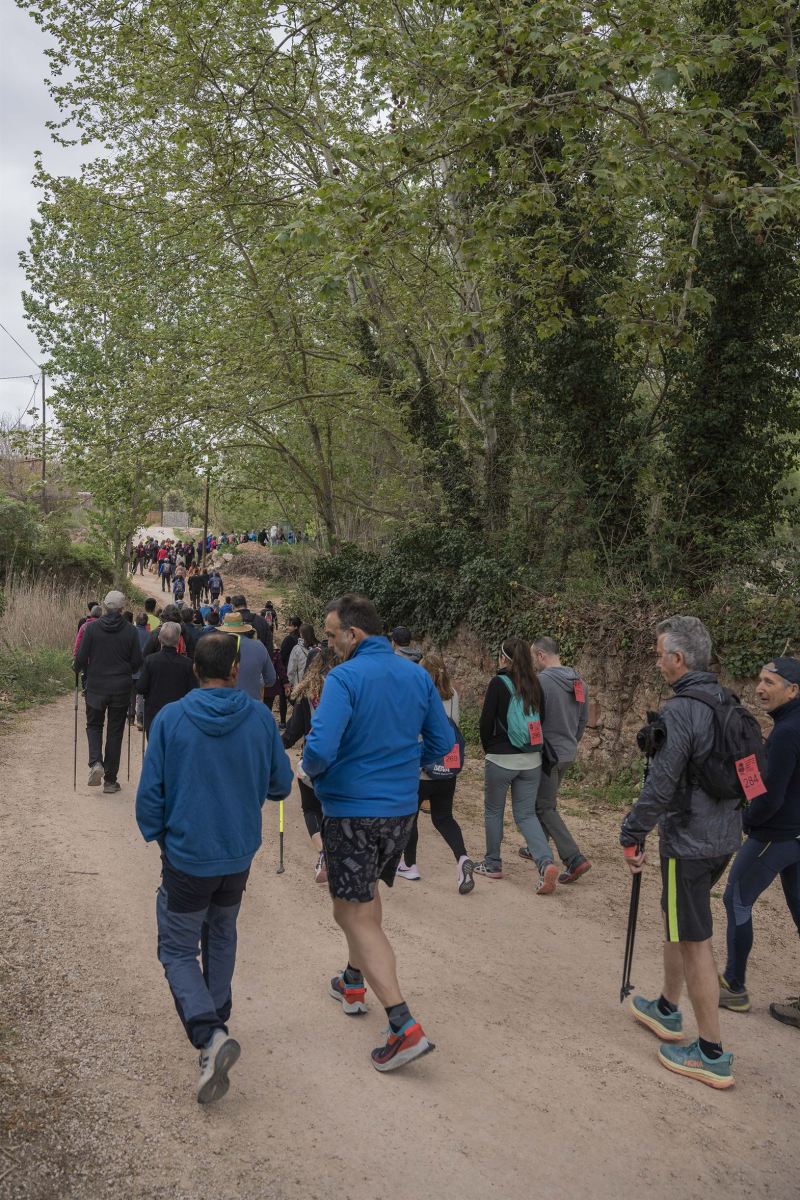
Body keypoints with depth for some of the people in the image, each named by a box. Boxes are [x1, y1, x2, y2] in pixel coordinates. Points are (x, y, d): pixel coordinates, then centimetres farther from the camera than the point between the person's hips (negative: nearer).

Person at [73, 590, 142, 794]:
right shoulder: (130, 630, -8)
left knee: (94, 725, 18)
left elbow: (81, 658, -8)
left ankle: (95, 762, -7)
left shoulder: (92, 627, -9)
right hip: (121, 687, 0)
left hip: (96, 686, 0)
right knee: (115, 731, 9)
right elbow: (137, 662, -4)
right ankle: (110, 780, 13)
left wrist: (77, 668, 15)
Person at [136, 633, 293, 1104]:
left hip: (187, 857, -3)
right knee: (221, 934, 26)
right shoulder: (261, 718, -9)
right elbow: (281, 784, 0)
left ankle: (210, 1035, -10)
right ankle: (216, 1018, 38)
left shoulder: (170, 719, -14)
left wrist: (156, 835, 9)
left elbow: (150, 792, -10)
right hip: (240, 855, 3)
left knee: (178, 951, 10)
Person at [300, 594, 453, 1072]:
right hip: (403, 807, 7)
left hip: (351, 809, -7)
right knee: (367, 893, 28)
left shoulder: (344, 678, -18)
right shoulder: (418, 675, 1)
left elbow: (321, 748, -26)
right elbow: (442, 741, 7)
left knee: (357, 916, 1)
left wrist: (312, 772, -4)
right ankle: (354, 982, 45)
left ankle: (405, 1027, -6)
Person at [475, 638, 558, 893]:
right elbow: (540, 721, 10)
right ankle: (546, 863, -9)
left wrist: (488, 748, 7)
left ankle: (492, 865, 24)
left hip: (501, 759, -5)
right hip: (532, 760, 5)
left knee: (493, 810, 15)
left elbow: (486, 722, -9)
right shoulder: (535, 685, 4)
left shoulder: (499, 683, -11)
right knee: (526, 814, 10)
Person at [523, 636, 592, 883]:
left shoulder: (541, 681, -19)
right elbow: (584, 719, 14)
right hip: (568, 754, 8)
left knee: (545, 807, -1)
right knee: (546, 801, 23)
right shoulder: (579, 682, 7)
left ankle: (574, 858, -8)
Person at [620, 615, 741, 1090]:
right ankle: (667, 1010, 39)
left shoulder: (680, 711, -22)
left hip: (689, 841, -9)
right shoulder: (728, 703, 5)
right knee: (678, 922, 24)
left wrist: (633, 835, -10)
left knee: (694, 941, 2)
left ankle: (713, 1055, 12)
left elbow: (661, 785, -23)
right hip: (726, 836, 9)